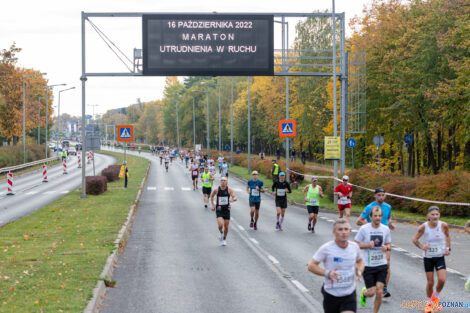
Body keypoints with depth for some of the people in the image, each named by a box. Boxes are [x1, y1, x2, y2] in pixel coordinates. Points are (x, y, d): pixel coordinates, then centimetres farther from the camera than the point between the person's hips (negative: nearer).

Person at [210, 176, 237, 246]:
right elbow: (211, 196, 15)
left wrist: (232, 199, -35)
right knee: (220, 225, -20)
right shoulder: (216, 190, -4)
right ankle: (221, 233, 15)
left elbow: (235, 198, -11)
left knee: (226, 226, 5)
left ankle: (224, 239, 28)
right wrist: (213, 205, 7)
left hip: (226, 210, 1)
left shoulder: (229, 190, -5)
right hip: (219, 210, -1)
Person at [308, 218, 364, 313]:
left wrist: (359, 271, -1)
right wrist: (327, 273, -24)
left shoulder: (354, 247, 1)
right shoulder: (326, 248, -13)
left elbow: (360, 261, 21)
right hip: (331, 294, -2)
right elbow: (311, 266, -10)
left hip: (350, 295, 2)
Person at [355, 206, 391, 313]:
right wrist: (367, 245, -19)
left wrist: (386, 247, -10)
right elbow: (355, 244, -1)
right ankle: (364, 293, 36)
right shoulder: (364, 229, -8)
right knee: (371, 293, -2)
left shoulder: (386, 229, 1)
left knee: (379, 292, -6)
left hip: (382, 265, 2)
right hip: (368, 265, -2)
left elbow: (389, 244, 14)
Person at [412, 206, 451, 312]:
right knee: (430, 282, 5)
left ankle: (435, 296, 17)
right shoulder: (423, 227, -15)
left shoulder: (444, 225, -13)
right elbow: (415, 239, -2)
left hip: (440, 257, 0)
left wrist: (447, 248, -2)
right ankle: (429, 303, 30)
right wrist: (422, 247, -20)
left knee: (442, 280, -15)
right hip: (428, 257, 0)